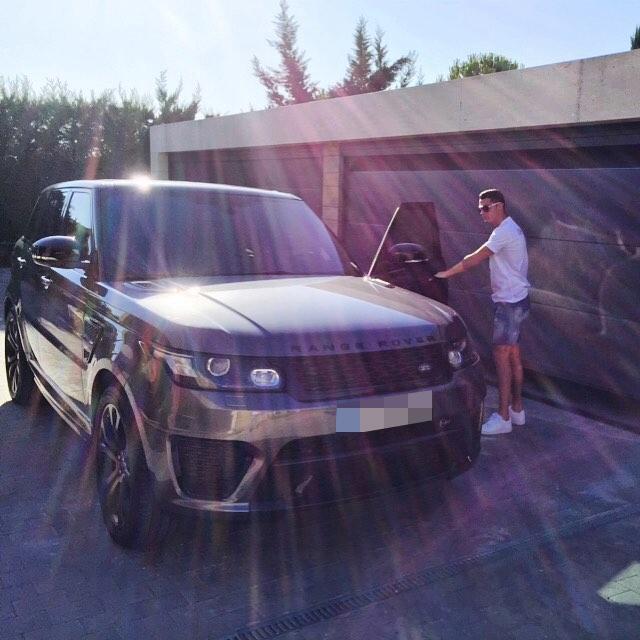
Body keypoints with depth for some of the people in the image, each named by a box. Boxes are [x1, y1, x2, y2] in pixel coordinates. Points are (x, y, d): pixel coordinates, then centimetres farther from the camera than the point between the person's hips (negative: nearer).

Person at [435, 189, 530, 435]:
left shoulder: (505, 232, -18)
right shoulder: (509, 229, 15)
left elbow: (475, 259, -19)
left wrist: (446, 273, -13)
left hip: (509, 302, -10)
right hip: (514, 299, 10)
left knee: (502, 356, -9)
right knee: (513, 355, 14)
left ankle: (503, 417, -5)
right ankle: (517, 409, 23)